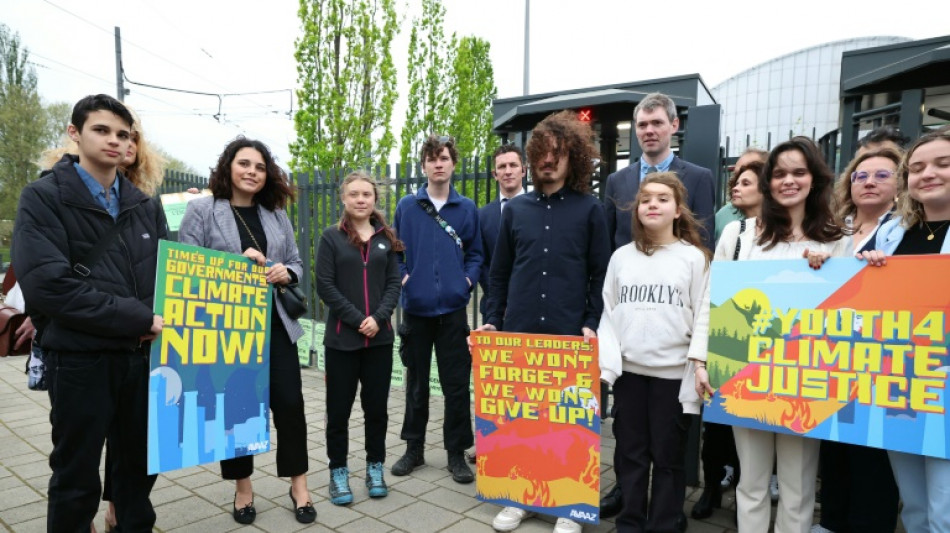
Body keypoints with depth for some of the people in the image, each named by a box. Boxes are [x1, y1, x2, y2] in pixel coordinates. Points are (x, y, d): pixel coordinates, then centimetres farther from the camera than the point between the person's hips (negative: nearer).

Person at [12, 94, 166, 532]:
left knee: (139, 465, 17)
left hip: (141, 355, 5)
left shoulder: (145, 206, 10)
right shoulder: (43, 198, -6)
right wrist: (136, 318, -19)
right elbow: (46, 285, -18)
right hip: (79, 359, -4)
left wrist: (158, 321, -8)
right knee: (76, 477, 10)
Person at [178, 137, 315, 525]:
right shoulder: (201, 211, -1)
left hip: (275, 324, 3)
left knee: (289, 402, 2)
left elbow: (296, 263, 14)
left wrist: (286, 273, -9)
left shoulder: (277, 216, 11)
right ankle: (243, 488, 27)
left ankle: (299, 485, 18)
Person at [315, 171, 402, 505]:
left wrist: (379, 318, -11)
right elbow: (325, 286, -6)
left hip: (380, 337, 2)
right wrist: (357, 319, -13)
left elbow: (394, 283, 4)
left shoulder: (386, 237, 8)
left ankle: (375, 467, 25)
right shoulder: (331, 237, 1)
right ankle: (338, 471, 21)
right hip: (342, 337, -2)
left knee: (376, 405, 9)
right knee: (339, 408, 5)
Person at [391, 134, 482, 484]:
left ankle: (457, 452, 19)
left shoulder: (467, 208, 4)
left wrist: (467, 279, -7)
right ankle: (414, 448, 28)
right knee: (416, 382, 12)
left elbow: (475, 253, 9)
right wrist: (402, 278, -7)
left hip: (453, 307, 0)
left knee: (456, 384, 4)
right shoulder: (407, 206, 3)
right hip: (416, 307, 0)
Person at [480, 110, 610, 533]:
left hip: (569, 335, -2)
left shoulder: (590, 209, 2)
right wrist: (492, 320, 5)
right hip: (518, 332, 3)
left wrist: (591, 324, -7)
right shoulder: (515, 209, 9)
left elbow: (601, 275, 1)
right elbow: (499, 273, 11)